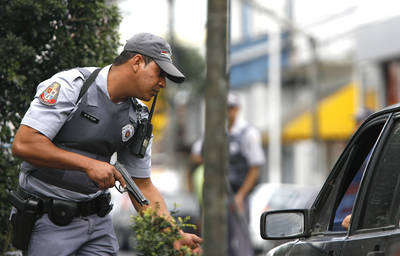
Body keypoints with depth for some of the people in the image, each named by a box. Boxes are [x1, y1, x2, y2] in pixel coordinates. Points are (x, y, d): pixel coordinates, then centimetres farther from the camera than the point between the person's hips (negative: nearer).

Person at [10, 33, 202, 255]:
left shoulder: (138, 118, 6)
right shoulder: (69, 86, -13)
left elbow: (143, 187, 10)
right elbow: (23, 144, -21)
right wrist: (89, 164, -22)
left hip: (99, 220, 6)